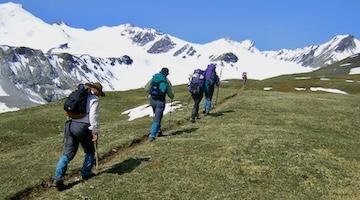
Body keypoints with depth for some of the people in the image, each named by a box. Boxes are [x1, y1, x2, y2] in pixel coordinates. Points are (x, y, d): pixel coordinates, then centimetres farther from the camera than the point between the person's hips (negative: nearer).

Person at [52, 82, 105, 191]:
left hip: (69, 124, 6)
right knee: (89, 151, 18)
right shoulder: (94, 99, 0)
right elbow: (93, 116, -11)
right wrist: (95, 131, -6)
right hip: (82, 127, -6)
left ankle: (58, 178, -5)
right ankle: (86, 173, 27)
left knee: (67, 153, 5)